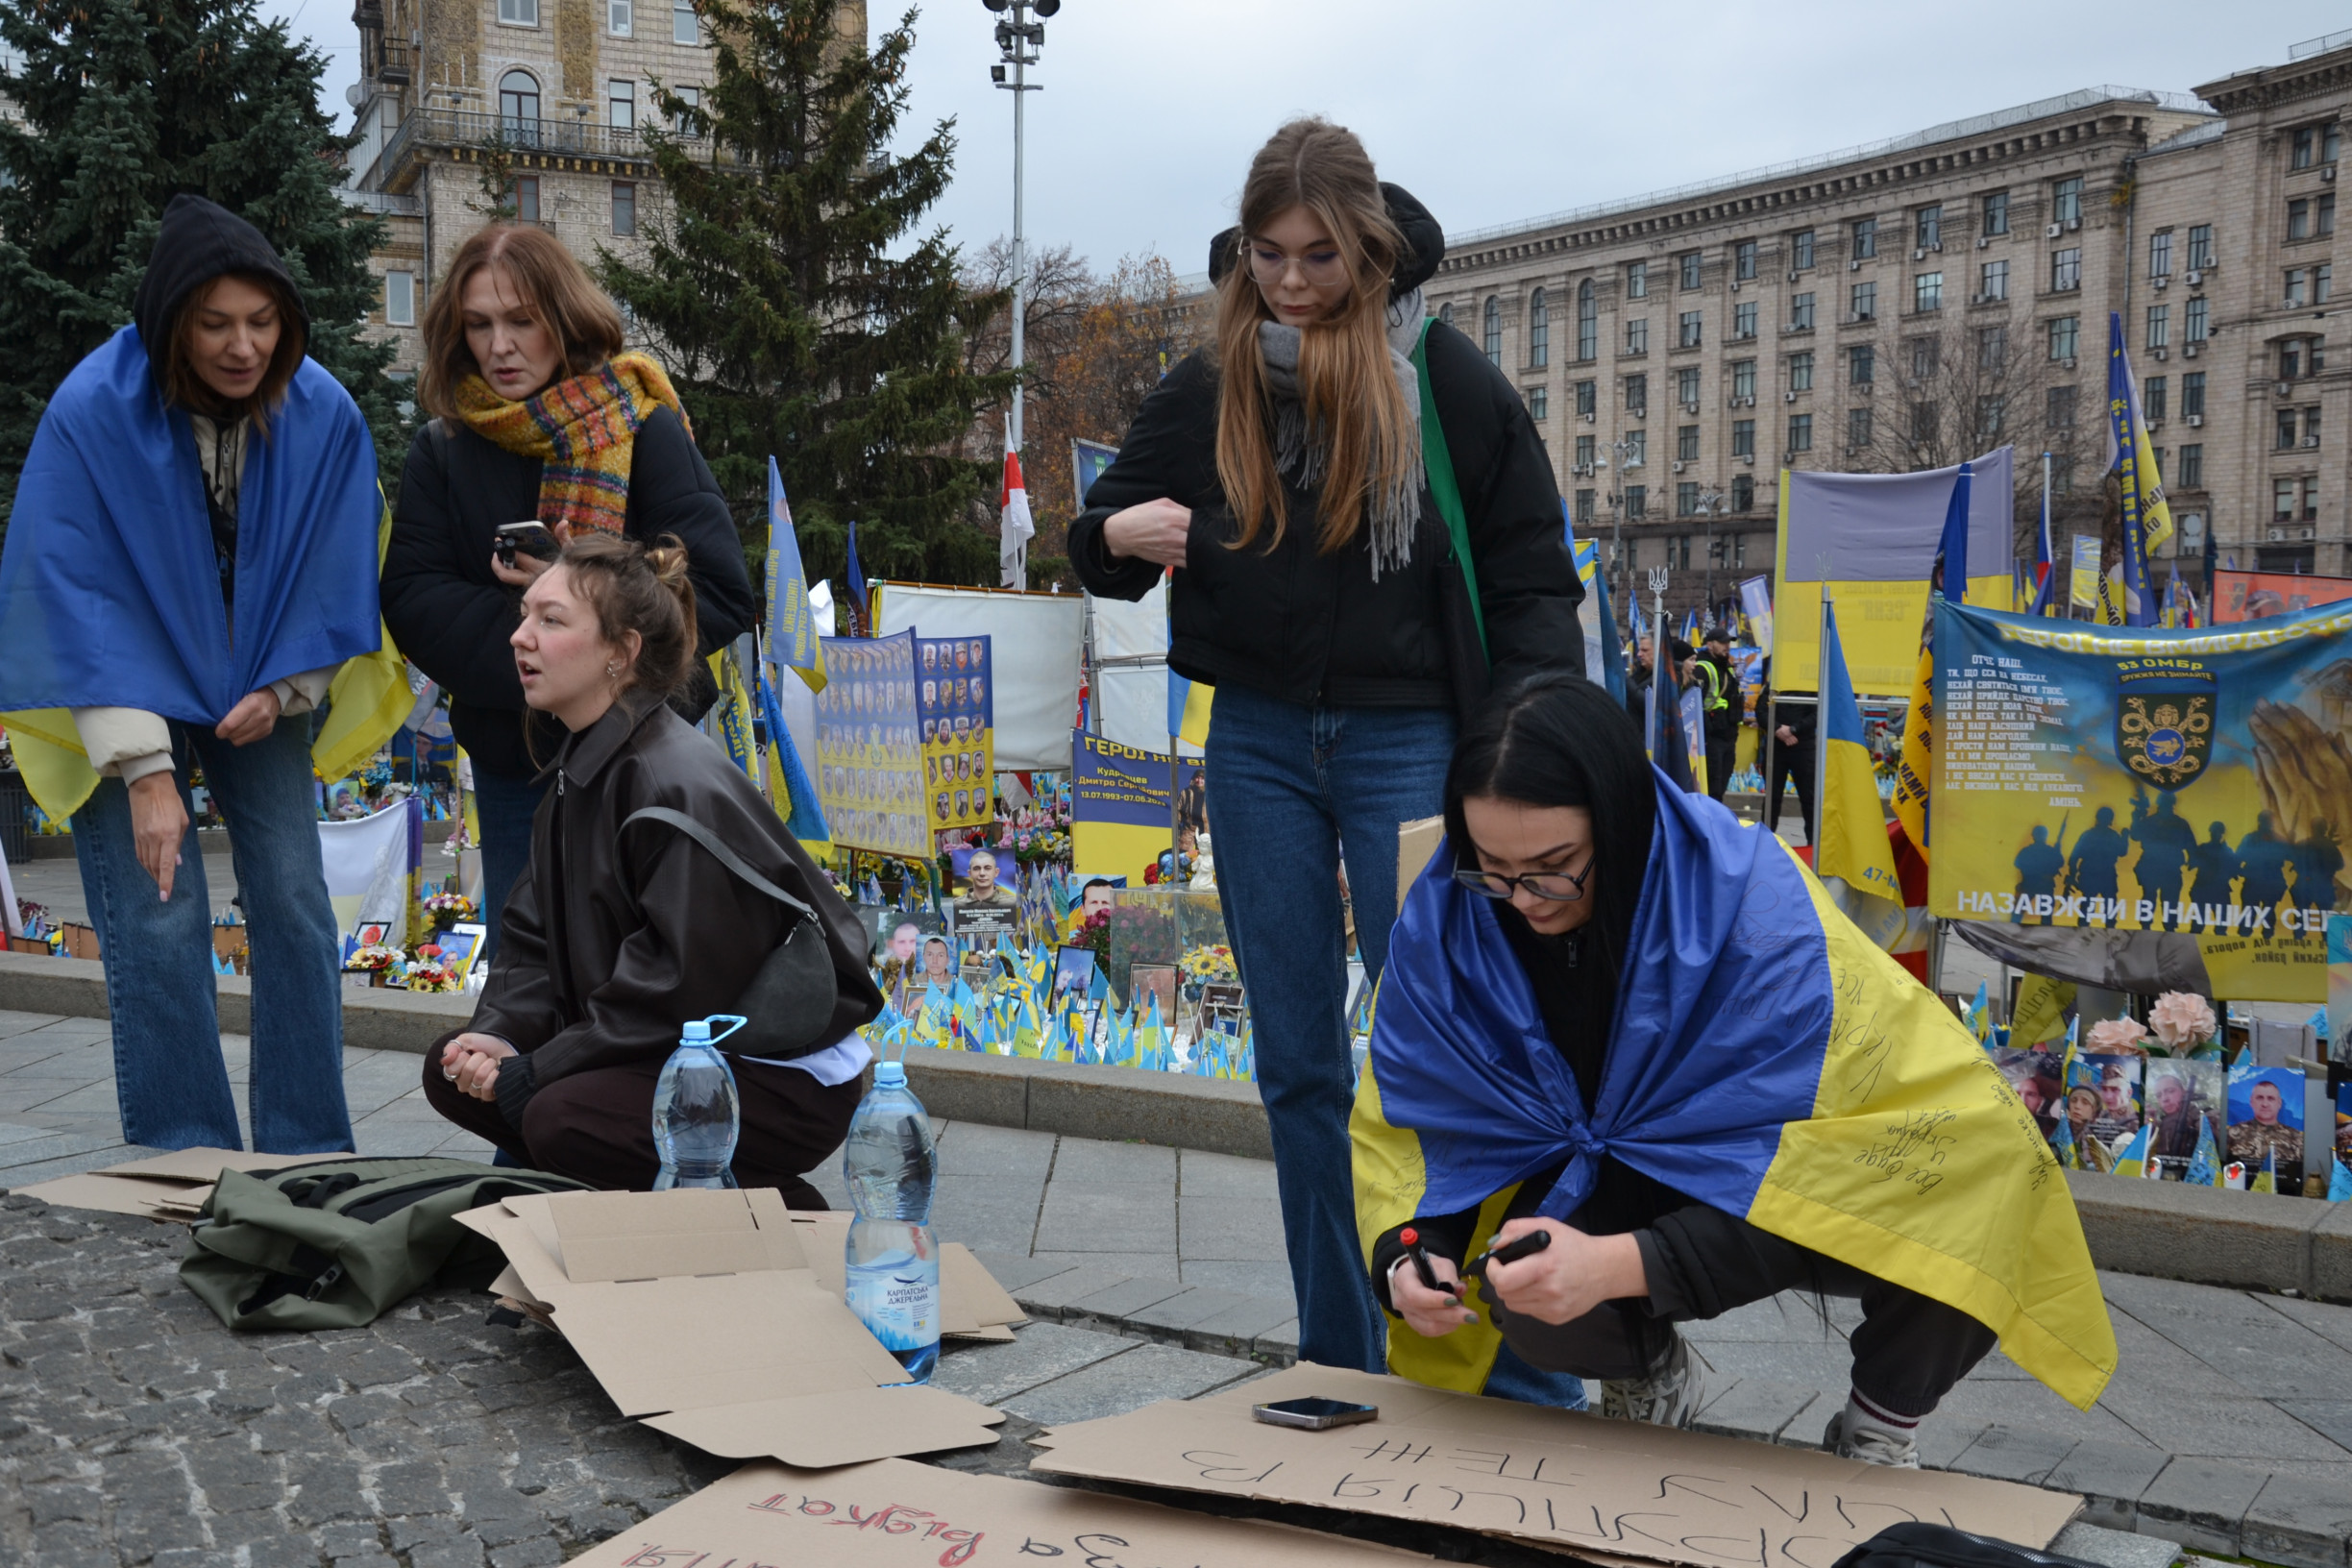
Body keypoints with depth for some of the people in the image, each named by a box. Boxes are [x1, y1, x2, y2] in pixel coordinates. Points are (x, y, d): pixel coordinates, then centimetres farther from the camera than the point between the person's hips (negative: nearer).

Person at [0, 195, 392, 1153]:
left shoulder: (325, 415, -11)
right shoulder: (92, 412, -20)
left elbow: (335, 575, -1)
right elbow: (82, 601, -19)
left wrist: (282, 690, -15)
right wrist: (144, 770, -24)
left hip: (258, 698, 3)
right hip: (127, 694, -3)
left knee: (296, 911, -3)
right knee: (159, 927, -10)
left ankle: (310, 1159, 7)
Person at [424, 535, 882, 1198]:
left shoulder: (681, 785, -23)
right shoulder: (579, 769, 7)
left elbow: (678, 991, -23)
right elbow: (534, 939, 10)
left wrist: (535, 1071, -18)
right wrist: (498, 1034, -9)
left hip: (791, 1078, -9)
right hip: (680, 1055, 9)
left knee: (561, 1119, -29)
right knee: (456, 1069, 1)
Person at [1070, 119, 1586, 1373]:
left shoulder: (1447, 381, -3)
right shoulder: (1204, 391, 5)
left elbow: (1531, 575, 0)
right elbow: (1102, 540, 13)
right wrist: (1119, 535, -12)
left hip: (1408, 741, -3)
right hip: (1261, 743, 3)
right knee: (1298, 1064, 7)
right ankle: (1338, 1363, 18)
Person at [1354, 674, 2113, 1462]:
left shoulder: (1753, 902, -30)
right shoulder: (1447, 913, -18)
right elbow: (1407, 1124, -7)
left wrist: (1622, 1264, -45)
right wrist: (1410, 1253, -28)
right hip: (1599, 1178, 2)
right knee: (1529, 1305, -32)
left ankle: (1879, 1426, 1)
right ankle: (1651, 1377, 8)